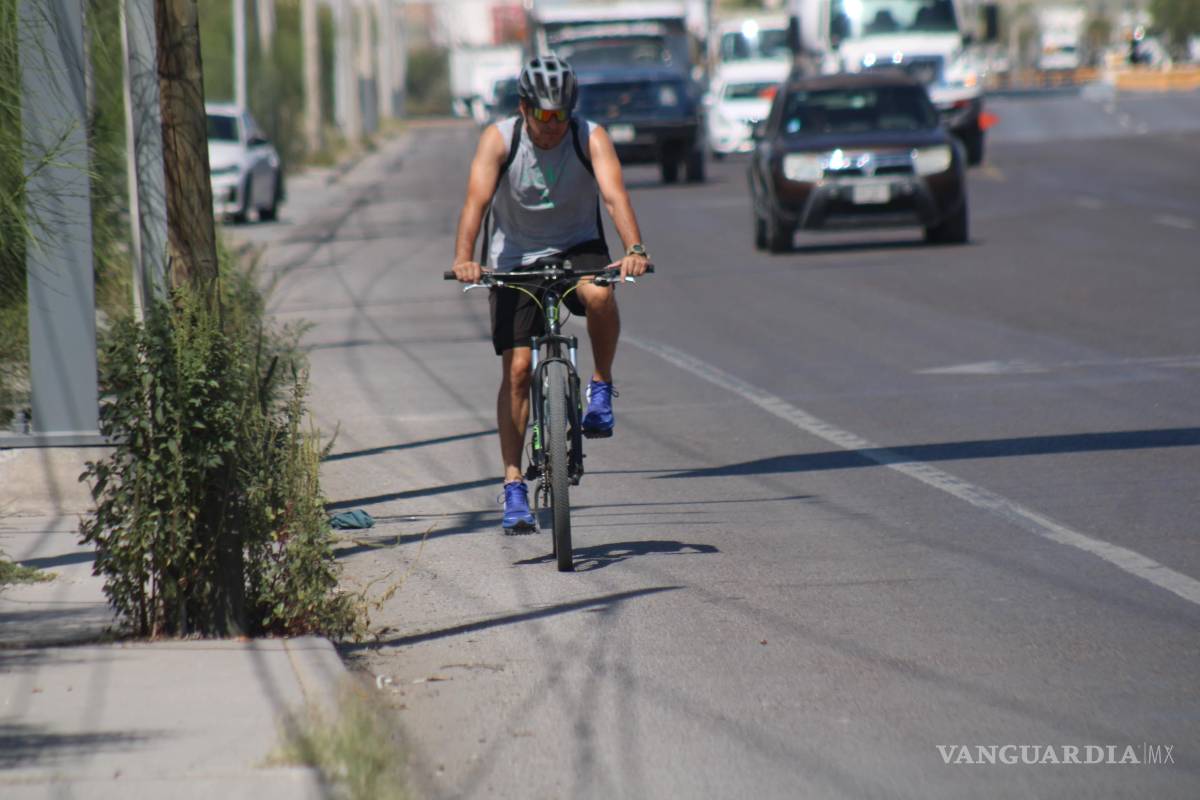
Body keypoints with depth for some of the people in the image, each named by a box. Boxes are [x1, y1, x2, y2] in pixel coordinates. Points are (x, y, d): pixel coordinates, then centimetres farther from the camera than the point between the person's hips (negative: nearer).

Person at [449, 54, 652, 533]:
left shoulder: (591, 138, -15)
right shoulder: (499, 139, -15)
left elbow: (614, 194, -28)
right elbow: (477, 199, -27)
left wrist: (634, 249, -46)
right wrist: (464, 259, -43)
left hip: (577, 247, 0)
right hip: (514, 257, 0)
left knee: (599, 295, -35)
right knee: (517, 369, -8)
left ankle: (601, 387, -9)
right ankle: (513, 484, 1)